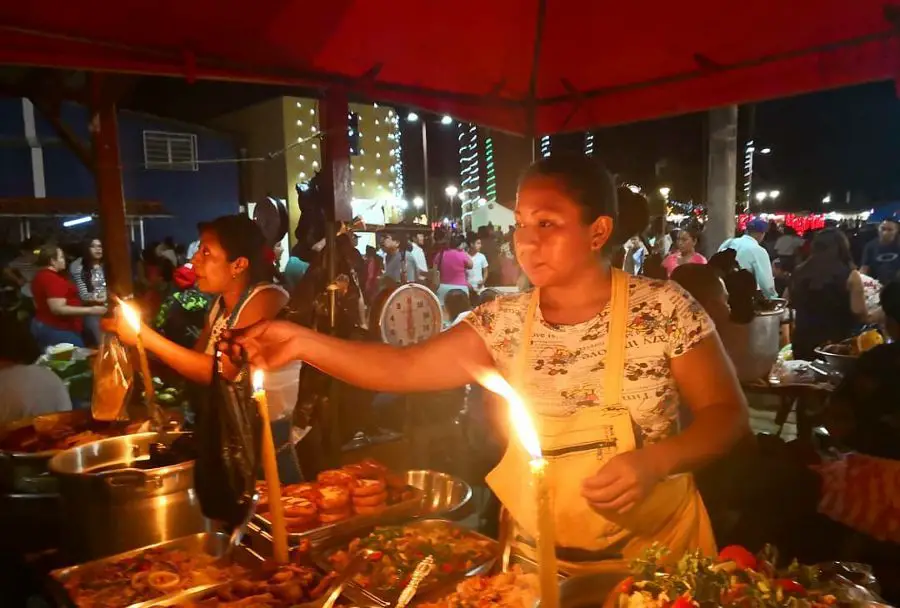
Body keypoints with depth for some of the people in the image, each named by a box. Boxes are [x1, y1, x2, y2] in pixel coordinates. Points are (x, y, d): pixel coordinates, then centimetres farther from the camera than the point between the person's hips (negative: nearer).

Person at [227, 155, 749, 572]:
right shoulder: (504, 322, -6)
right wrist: (306, 343, -22)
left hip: (655, 552, -2)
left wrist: (654, 462, -24)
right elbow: (405, 369, -10)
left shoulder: (663, 308, -13)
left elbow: (729, 414, -7)